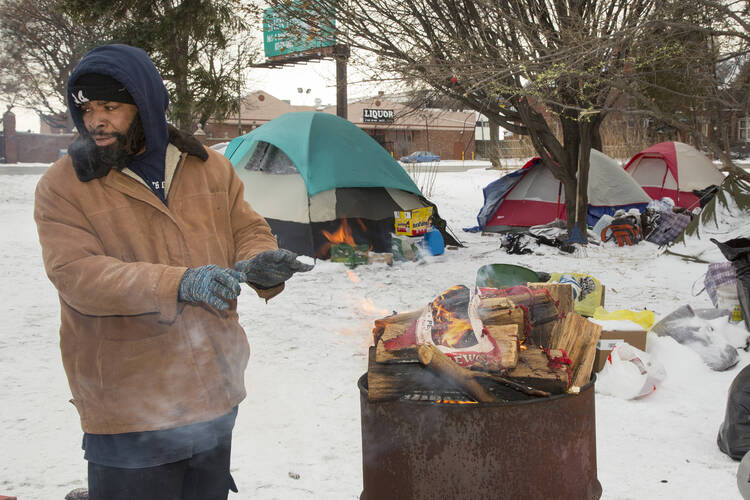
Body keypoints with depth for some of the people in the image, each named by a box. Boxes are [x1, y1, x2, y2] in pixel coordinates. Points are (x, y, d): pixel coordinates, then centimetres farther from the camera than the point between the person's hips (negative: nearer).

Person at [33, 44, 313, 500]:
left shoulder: (210, 168, 4)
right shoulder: (62, 186, -7)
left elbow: (249, 231, 11)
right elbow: (77, 274, -18)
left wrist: (259, 263, -15)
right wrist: (180, 283, -31)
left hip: (215, 393, 4)